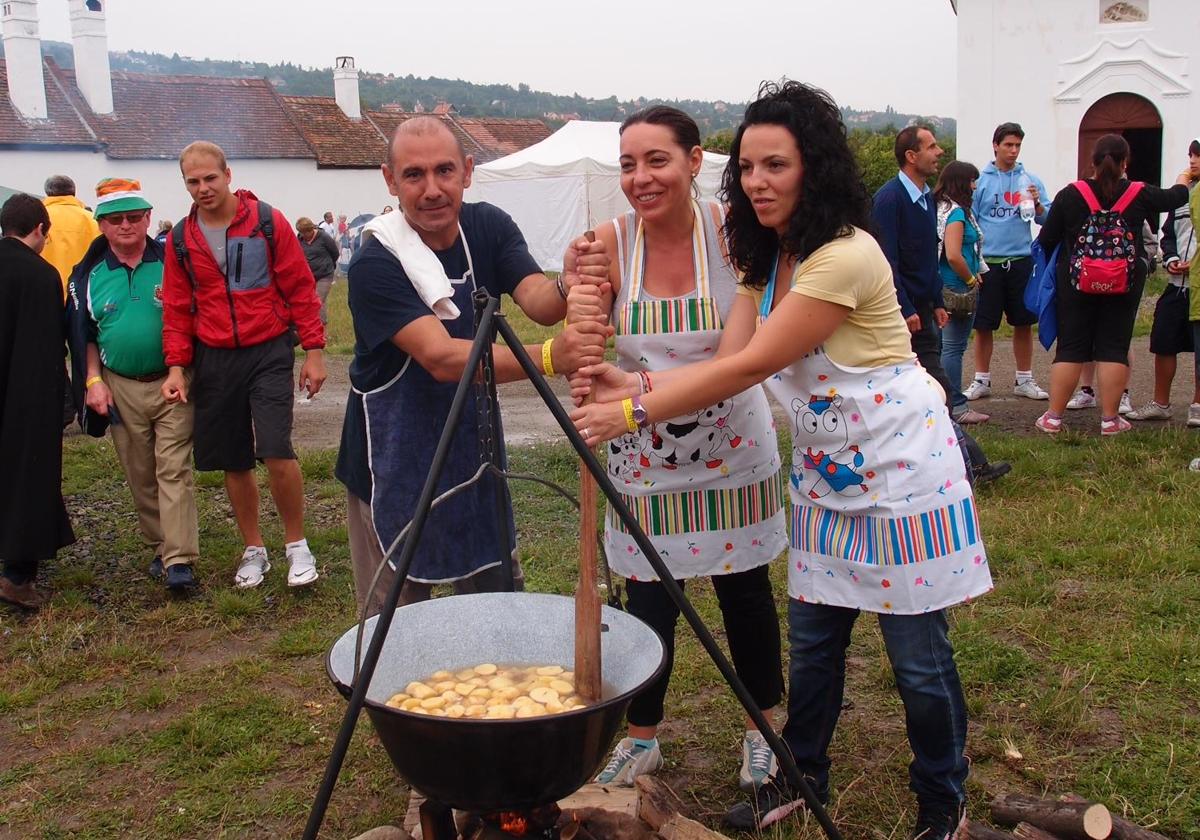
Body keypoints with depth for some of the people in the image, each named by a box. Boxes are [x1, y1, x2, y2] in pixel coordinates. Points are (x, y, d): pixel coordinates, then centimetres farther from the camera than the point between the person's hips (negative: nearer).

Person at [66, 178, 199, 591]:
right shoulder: (89, 273, 5)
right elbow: (84, 335, 12)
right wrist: (93, 381, 2)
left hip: (172, 383, -3)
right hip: (121, 387, 3)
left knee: (174, 470, -6)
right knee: (140, 475, 11)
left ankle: (179, 559, -5)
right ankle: (158, 546, 26)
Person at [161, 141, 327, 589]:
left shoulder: (267, 222, -4)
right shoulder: (180, 239, 5)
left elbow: (300, 288, -3)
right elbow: (177, 308, 10)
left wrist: (313, 350, -5)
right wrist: (176, 365, 0)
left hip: (268, 353, -4)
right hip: (213, 360, 4)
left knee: (276, 451, -15)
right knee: (233, 463, 9)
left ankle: (297, 545, 6)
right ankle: (254, 551, 26)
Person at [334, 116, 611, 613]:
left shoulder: (489, 227, -6)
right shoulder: (376, 264, -23)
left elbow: (537, 301, -21)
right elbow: (441, 358, -35)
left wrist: (568, 288, -46)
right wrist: (549, 357, -50)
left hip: (474, 449, 5)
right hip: (395, 465, -4)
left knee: (500, 600, 16)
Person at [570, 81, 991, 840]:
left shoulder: (846, 256, -25)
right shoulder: (768, 258, 4)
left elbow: (750, 368, -27)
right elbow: (727, 360, -7)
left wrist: (634, 414, -28)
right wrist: (634, 385, -23)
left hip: (900, 466, -8)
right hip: (827, 471, 8)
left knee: (919, 655, 5)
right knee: (812, 639, 15)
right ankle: (802, 777, 34)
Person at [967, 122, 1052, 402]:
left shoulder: (1031, 180, 7)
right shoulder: (980, 181, 1)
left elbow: (1047, 220, 6)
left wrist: (1037, 205, -14)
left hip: (1021, 260, 2)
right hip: (988, 261, -2)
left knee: (1023, 323, 9)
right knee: (983, 325, 3)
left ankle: (1024, 380, 20)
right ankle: (982, 381, 16)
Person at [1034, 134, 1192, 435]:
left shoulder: (1070, 194, -6)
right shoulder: (1139, 195, -3)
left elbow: (1046, 240, -3)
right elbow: (1174, 197, 16)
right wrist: (1183, 180, 39)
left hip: (1077, 281, 0)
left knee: (1070, 348, 4)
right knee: (1114, 348, 6)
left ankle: (1053, 417, 5)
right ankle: (1110, 419, 8)